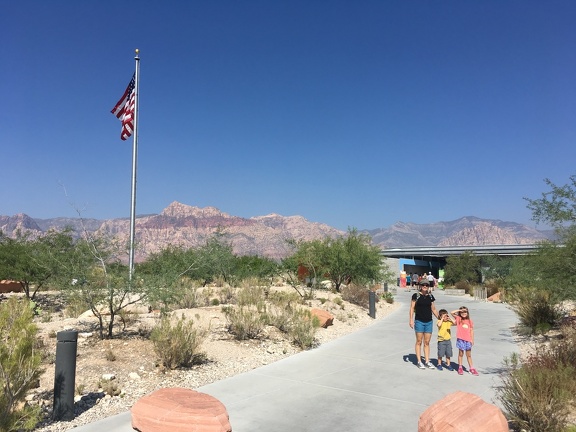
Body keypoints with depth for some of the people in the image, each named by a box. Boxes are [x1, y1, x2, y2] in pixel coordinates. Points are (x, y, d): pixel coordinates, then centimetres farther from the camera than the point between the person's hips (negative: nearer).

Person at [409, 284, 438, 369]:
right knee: (419, 342, 2)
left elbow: (433, 309, 16)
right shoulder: (416, 295, -3)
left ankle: (427, 361, 16)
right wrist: (411, 320, -10)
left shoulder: (431, 296, 8)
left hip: (429, 322, 4)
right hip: (419, 321, -4)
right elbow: (412, 308, -3)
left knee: (427, 342, 8)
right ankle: (419, 361, 10)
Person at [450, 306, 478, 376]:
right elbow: (452, 312, -9)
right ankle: (460, 368, 18)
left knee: (469, 355, 11)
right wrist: (459, 310, -4)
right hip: (460, 339, -2)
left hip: (468, 340, 2)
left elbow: (471, 331, 8)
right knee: (460, 354, 7)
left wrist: (472, 340, 4)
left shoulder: (469, 321, 6)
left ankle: (471, 368, 18)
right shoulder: (458, 319, 2)